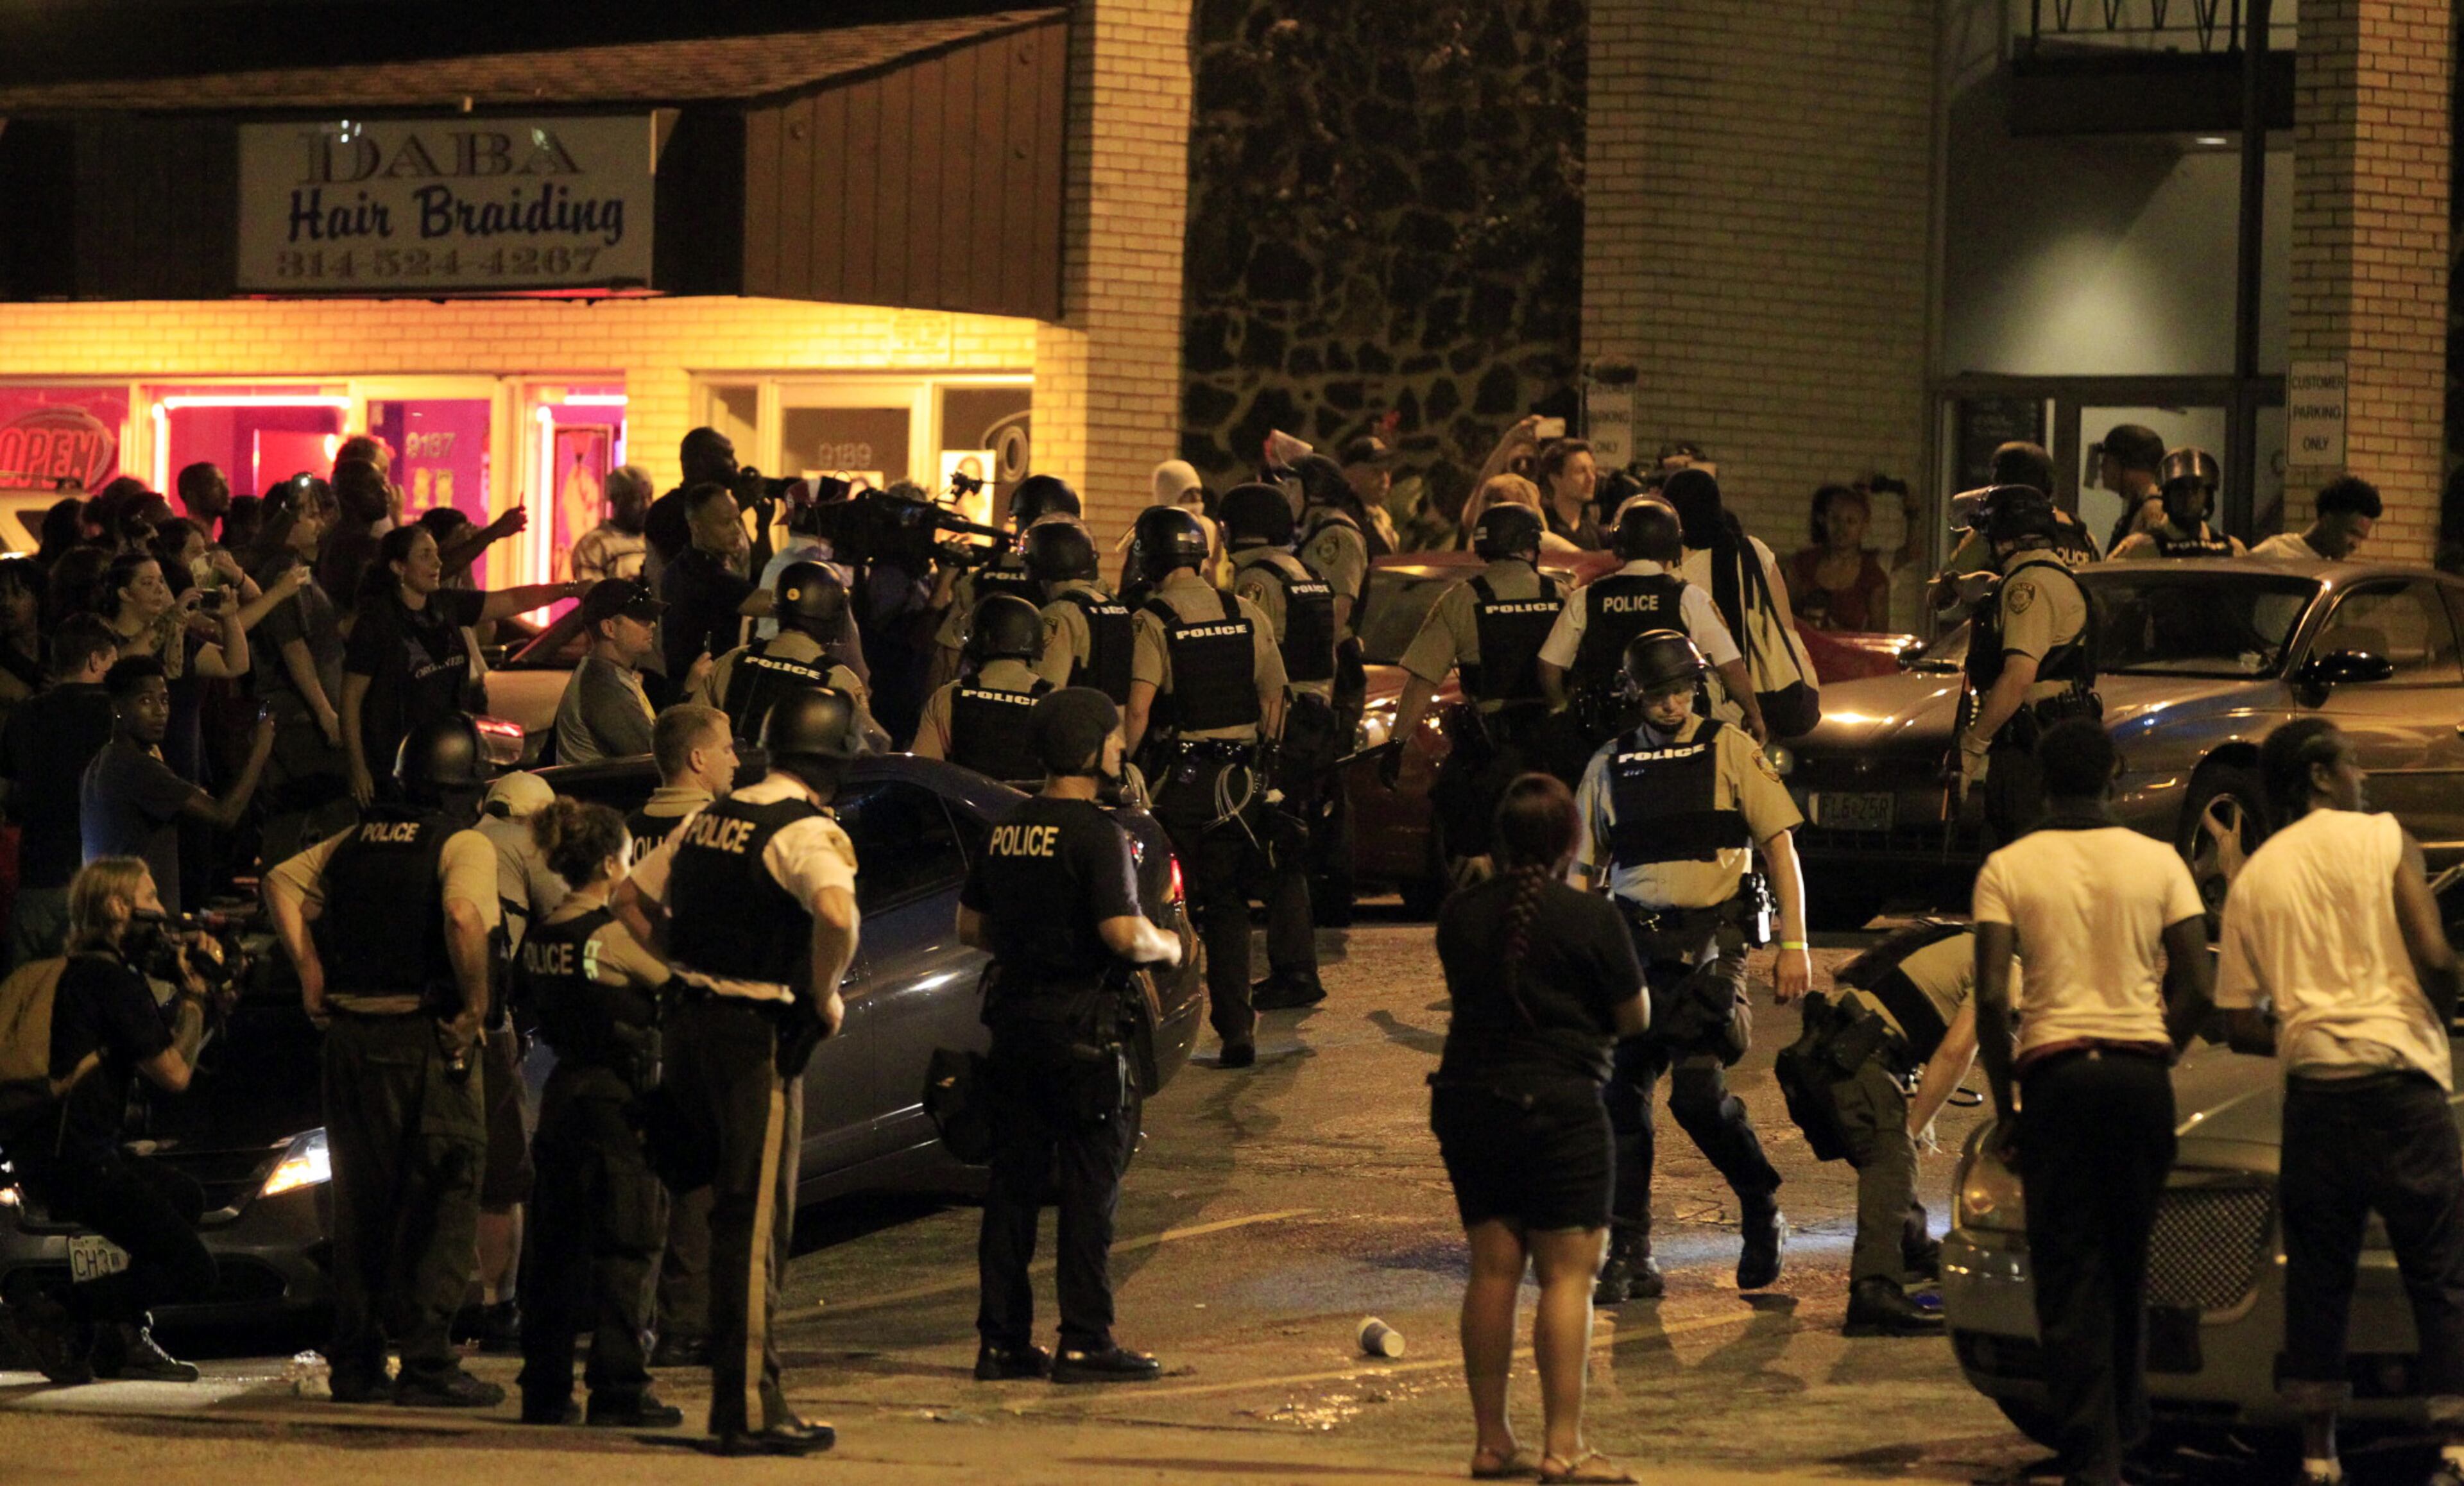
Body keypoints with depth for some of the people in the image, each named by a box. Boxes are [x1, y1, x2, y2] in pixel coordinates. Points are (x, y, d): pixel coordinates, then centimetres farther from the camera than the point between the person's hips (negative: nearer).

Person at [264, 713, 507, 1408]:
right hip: (426, 1039, -6)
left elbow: (282, 883, 12)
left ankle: (355, 1363, 16)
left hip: (350, 1038, 6)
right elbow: (463, 916, -25)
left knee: (361, 1200, 14)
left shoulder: (357, 840, 13)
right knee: (442, 1201, 0)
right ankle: (427, 1364, -7)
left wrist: (310, 973, 9)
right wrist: (476, 1005, -15)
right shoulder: (464, 845, -7)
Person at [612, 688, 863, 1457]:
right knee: (756, 1227, -4)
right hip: (760, 1035, -8)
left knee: (730, 1212, 18)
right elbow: (837, 912, -32)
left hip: (690, 1026, 8)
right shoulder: (806, 831, -12)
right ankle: (750, 1408, -3)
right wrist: (825, 995, -16)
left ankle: (734, 1391, 23)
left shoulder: (711, 819, 13)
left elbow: (631, 898, 23)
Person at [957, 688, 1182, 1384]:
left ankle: (1002, 1339, 12)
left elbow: (969, 926, 16)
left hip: (1014, 1018, 7)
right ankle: (1085, 1342, -3)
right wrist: (1166, 946, -2)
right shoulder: (1094, 832, -14)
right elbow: (1124, 932, -22)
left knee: (1013, 1182, 10)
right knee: (1090, 1188, -2)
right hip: (1081, 1026, -7)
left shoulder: (1009, 830, 10)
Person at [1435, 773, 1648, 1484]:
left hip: (1467, 1100, 5)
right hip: (1559, 1106, -5)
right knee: (1568, 1274, -3)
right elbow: (1636, 1018, -1)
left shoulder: (1460, 914, 4)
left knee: (1492, 1271, 11)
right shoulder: (1590, 920, -10)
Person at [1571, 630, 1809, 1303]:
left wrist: (1794, 944, -5)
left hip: (1709, 940, -4)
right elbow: (1585, 870, 19)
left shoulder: (1729, 751, 4)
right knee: (1622, 1097, 0)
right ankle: (1630, 1257, 9)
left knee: (1698, 1089, -16)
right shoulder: (1610, 764, 13)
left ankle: (1763, 1213, 9)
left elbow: (1780, 845, 2)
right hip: (1633, 941, 4)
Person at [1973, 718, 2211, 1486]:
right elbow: (2196, 989, 0)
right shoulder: (2158, 861, 4)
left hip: (2054, 1073, -2)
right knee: (2128, 1263, 17)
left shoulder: (2009, 868, 0)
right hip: (2140, 1072, 2)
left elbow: (1991, 998, -6)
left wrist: (2005, 1106, 1)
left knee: (2069, 1276, 0)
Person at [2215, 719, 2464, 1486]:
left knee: (2317, 1273, 9)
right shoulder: (2384, 839, 1)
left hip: (2312, 1083, 4)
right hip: (2399, 1073, -4)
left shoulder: (2252, 879, 12)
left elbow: (2240, 1022, 8)